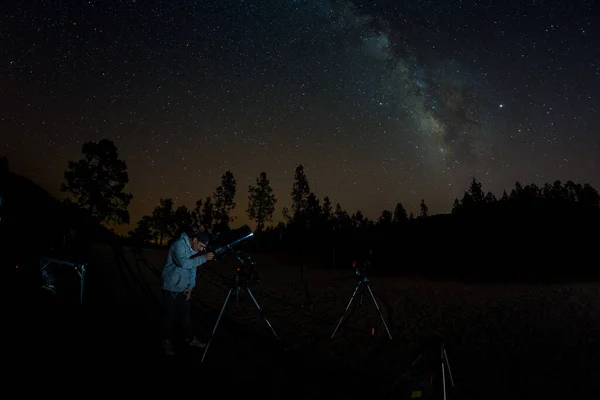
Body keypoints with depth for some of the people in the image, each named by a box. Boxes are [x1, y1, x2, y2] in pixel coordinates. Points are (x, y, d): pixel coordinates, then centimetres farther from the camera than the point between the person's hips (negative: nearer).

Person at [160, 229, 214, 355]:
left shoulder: (194, 249, 5)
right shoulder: (179, 245, -20)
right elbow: (184, 263, -34)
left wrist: (190, 286, 0)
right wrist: (203, 258, -32)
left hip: (183, 288, 7)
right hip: (171, 287, -7)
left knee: (186, 313, 11)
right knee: (170, 314, 0)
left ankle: (190, 338, 24)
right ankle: (166, 341, 16)